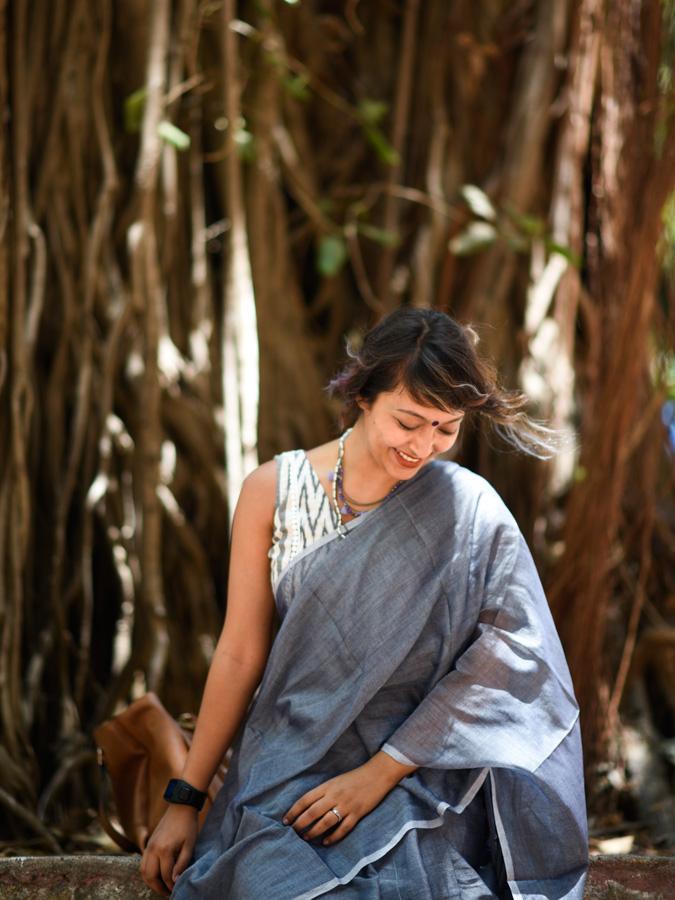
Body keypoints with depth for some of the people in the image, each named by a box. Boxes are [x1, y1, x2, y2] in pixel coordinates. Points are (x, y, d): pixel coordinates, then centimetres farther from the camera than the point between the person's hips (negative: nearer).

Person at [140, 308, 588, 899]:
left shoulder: (470, 511, -3)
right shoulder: (274, 490, 0)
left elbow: (504, 657, -6)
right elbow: (239, 654, 3)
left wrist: (381, 773, -11)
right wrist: (184, 800, 3)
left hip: (416, 779, -1)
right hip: (285, 774, 1)